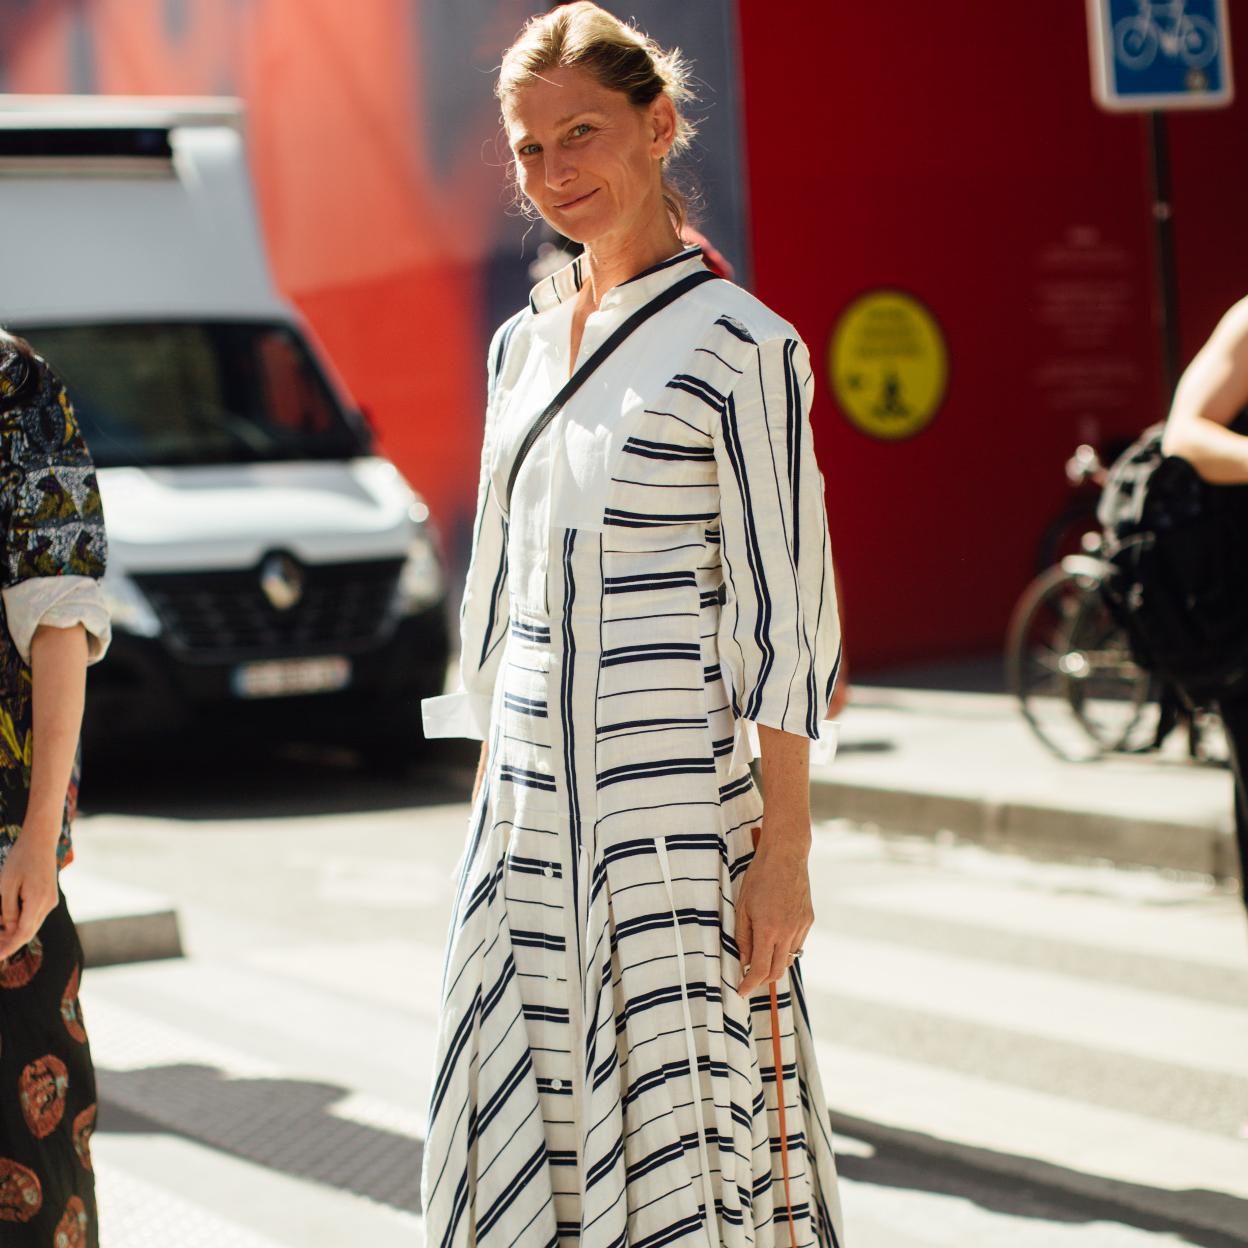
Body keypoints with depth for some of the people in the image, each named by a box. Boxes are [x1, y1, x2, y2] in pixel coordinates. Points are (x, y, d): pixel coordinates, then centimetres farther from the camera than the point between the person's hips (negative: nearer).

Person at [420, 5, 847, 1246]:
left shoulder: (742, 348, -7)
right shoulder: (523, 343, 12)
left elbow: (783, 616, -10)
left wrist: (784, 849, -13)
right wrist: (490, 796, 16)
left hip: (676, 810, -6)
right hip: (527, 812, 6)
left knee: (683, 1142, -2)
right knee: (523, 1133, 9)